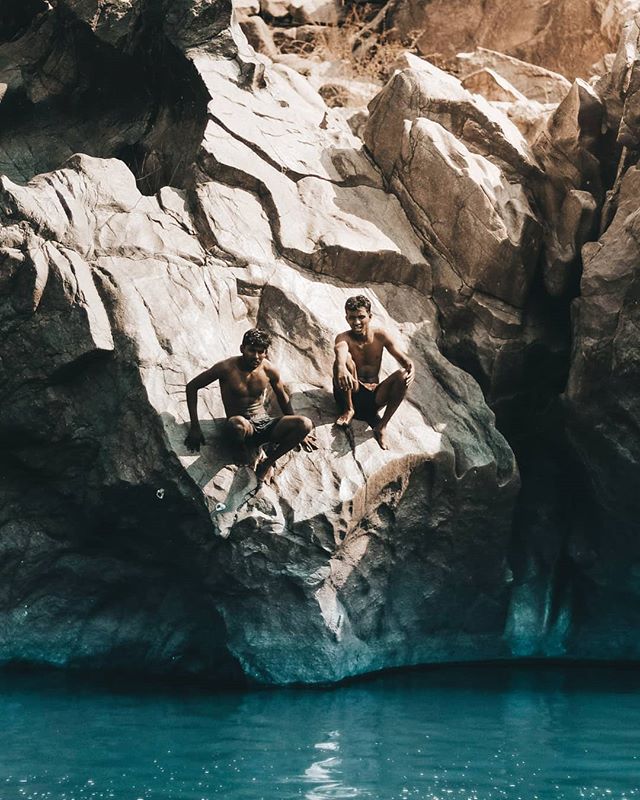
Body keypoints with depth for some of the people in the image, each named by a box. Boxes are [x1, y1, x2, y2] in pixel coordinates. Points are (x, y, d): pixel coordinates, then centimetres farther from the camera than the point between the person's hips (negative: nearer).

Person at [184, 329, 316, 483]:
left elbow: (282, 397, 17)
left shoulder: (269, 369, -1)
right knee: (238, 424, -44)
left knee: (305, 424, -24)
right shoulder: (227, 368, -12)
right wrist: (195, 427, -10)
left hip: (265, 424, 4)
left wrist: (298, 432, 22)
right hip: (242, 424, -4)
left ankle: (267, 462, -6)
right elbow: (192, 386, -4)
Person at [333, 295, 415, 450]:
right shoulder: (344, 338, -10)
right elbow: (340, 351, -35)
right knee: (346, 359, -28)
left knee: (402, 376, -24)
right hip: (351, 393, -2)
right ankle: (348, 409, -12)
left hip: (374, 396, 3)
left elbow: (403, 358, -8)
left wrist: (411, 370, -33)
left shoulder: (381, 336, 0)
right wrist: (341, 368, -60)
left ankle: (382, 426, -17)